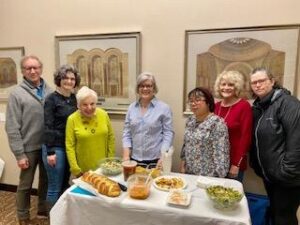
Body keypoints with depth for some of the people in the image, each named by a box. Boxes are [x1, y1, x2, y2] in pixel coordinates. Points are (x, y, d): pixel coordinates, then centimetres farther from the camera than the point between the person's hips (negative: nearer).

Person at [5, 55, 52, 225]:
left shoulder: (49, 91, 0)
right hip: (29, 148, -3)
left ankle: (43, 210, 40)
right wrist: (19, 154, -11)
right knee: (26, 184, 13)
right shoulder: (17, 94, -8)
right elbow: (12, 128, -9)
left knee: (46, 180, 18)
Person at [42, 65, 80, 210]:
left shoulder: (74, 98, 7)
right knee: (55, 188, 6)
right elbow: (48, 127, -13)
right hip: (55, 148, -6)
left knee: (65, 185, 18)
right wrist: (50, 152, -15)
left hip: (70, 147, 6)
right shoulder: (52, 99, -10)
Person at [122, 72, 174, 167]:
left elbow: (168, 133, -7)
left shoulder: (164, 108, -6)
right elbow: (127, 133, 7)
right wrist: (126, 155, -3)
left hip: (155, 160, -3)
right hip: (135, 159, 3)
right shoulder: (132, 107, 6)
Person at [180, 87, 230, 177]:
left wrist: (218, 176, -20)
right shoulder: (190, 120, 5)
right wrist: (183, 162, 10)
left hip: (208, 174, -6)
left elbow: (221, 153, -19)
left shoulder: (217, 122, -17)